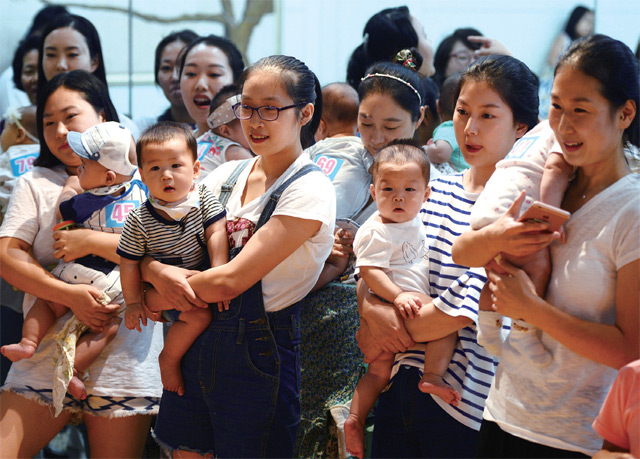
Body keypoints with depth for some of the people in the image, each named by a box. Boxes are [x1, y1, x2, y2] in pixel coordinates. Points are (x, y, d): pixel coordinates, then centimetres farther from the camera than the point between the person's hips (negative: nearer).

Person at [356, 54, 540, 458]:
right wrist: (370, 310, -11)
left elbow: (462, 311, -17)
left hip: (465, 404, -6)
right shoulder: (432, 191, 10)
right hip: (402, 382, 6)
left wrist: (382, 340, -6)